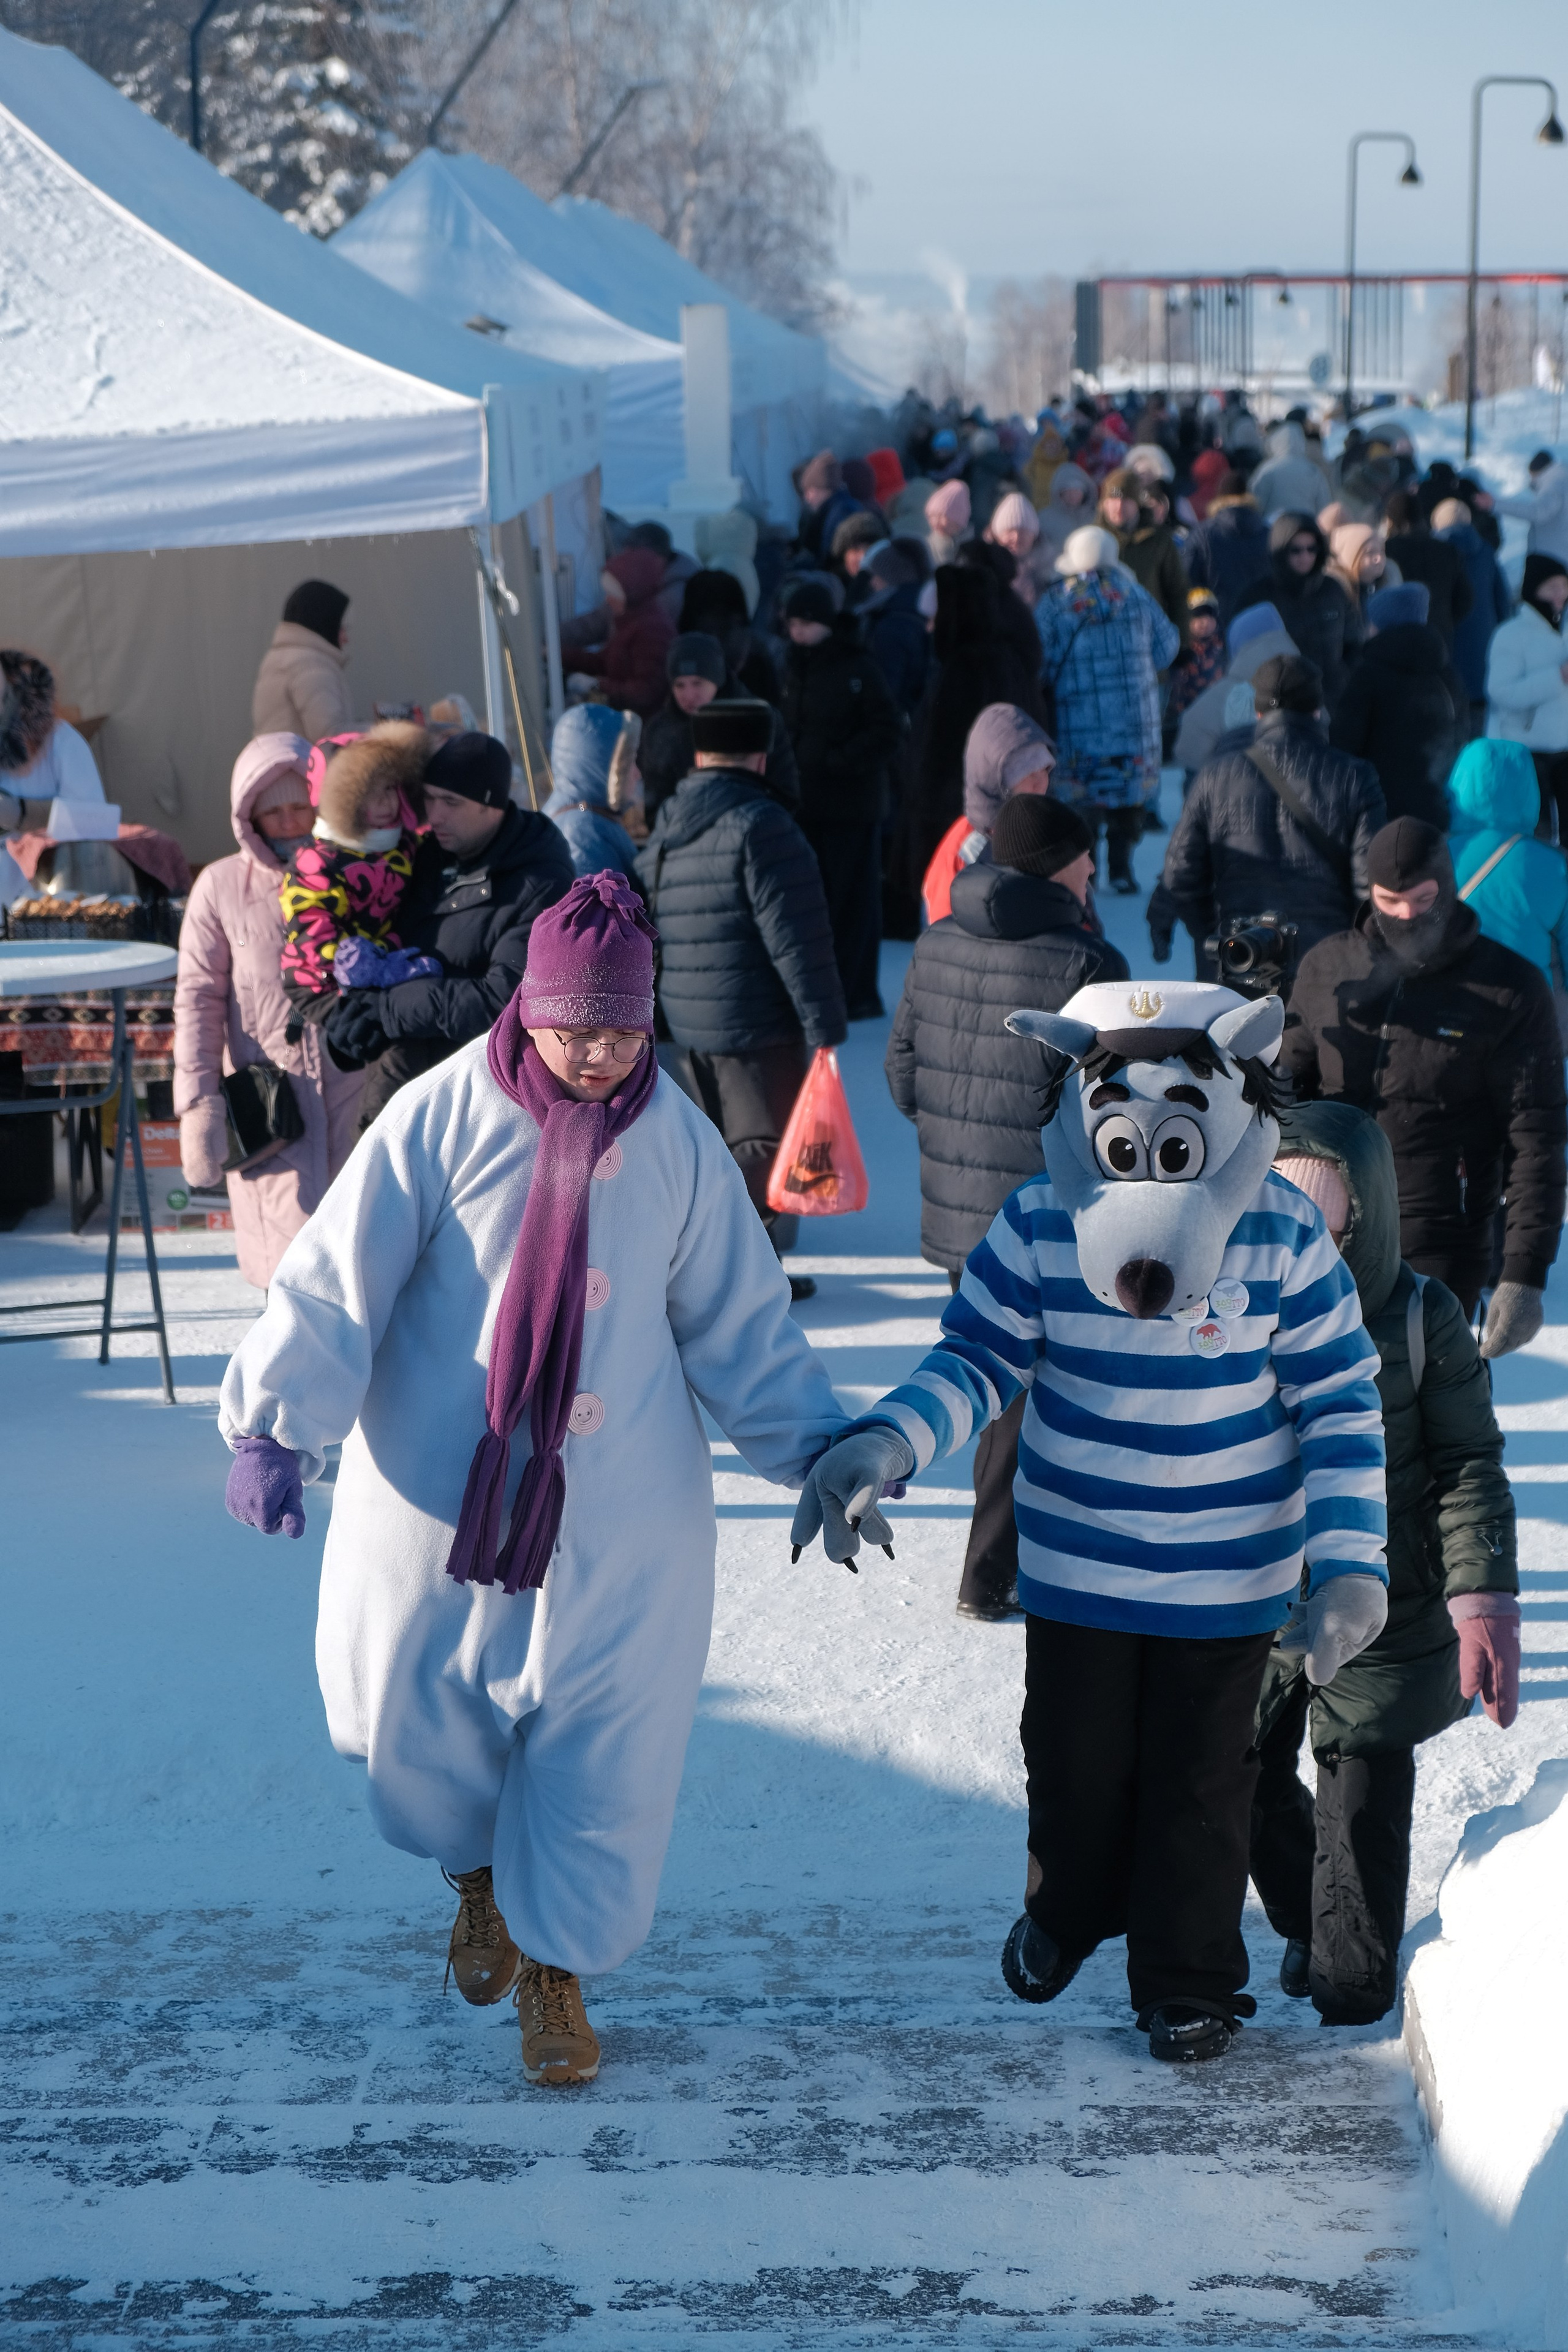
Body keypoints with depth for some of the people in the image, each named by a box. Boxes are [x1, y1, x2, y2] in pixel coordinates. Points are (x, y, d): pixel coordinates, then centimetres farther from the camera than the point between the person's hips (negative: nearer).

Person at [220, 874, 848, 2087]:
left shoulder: (678, 1142, -1)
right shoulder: (442, 1117, -8)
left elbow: (740, 1320, 9)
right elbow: (339, 1281, -9)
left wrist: (815, 1445, 5)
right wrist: (277, 1426, -17)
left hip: (619, 1522, 1)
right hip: (439, 1497, -1)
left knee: (599, 1751, 3)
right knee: (412, 1717, 4)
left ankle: (556, 1968, 25)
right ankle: (480, 1880, 37)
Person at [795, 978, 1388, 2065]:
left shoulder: (1285, 1237, -16)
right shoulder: (1039, 1227, -15)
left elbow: (1341, 1402, -9)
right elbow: (977, 1362, -6)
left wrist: (1349, 1563, -15)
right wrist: (881, 1446, -25)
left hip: (1226, 1577, -1)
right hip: (1077, 1563, 1)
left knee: (1199, 1780, 10)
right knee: (1075, 1760, 15)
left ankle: (1189, 1981, 31)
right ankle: (1067, 1913, 46)